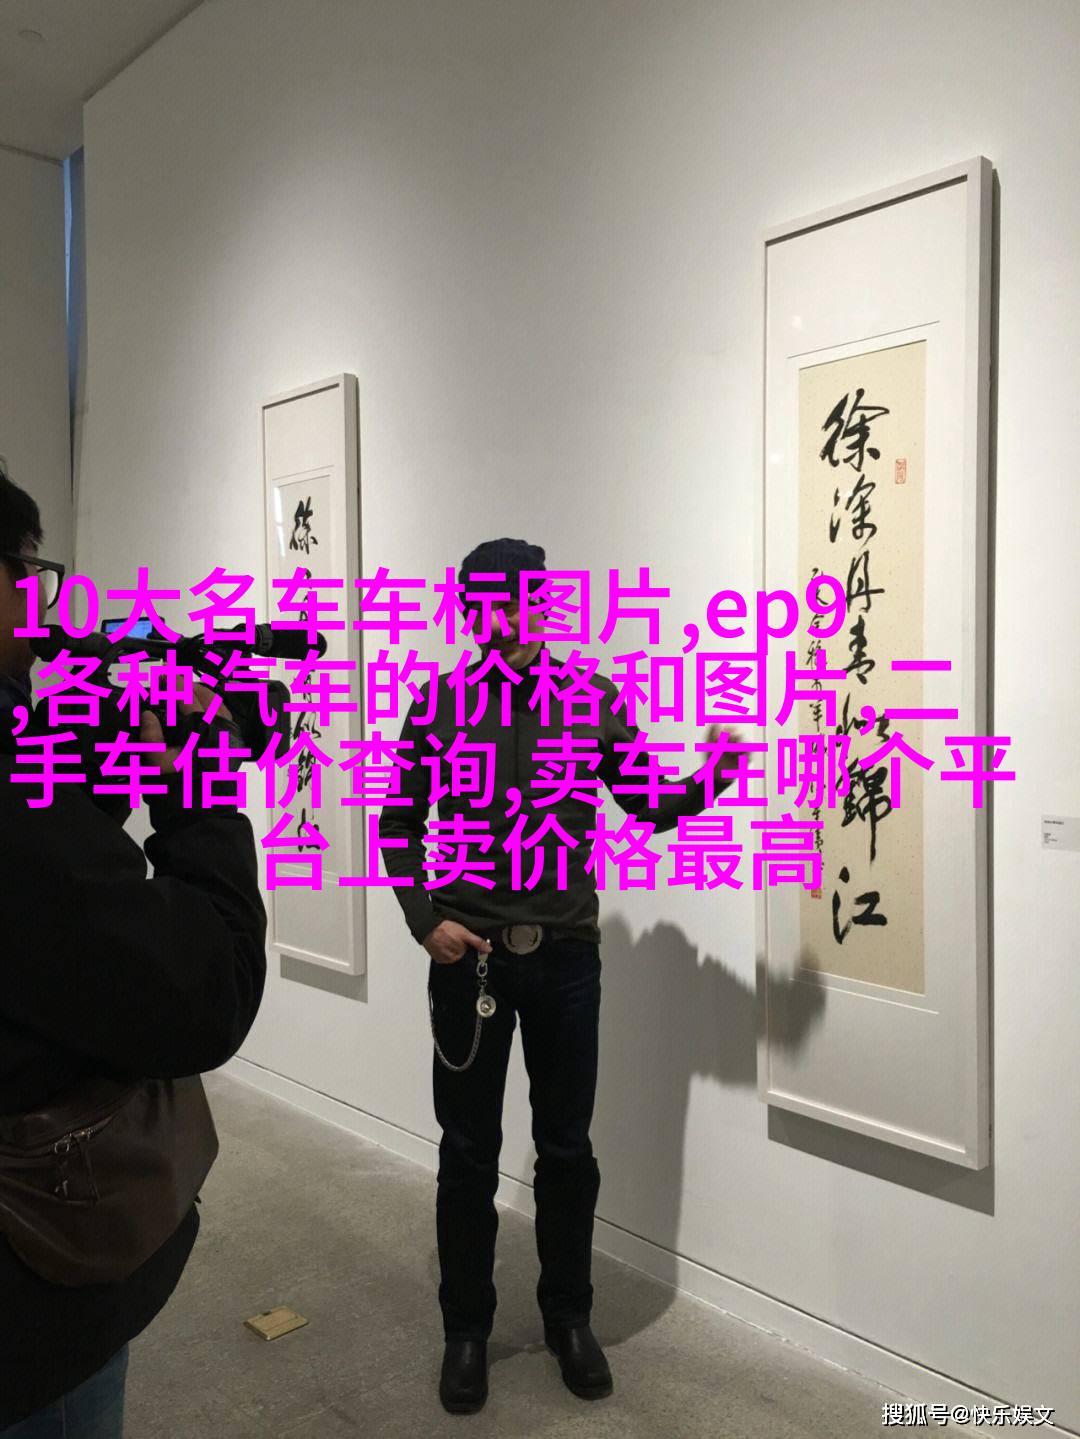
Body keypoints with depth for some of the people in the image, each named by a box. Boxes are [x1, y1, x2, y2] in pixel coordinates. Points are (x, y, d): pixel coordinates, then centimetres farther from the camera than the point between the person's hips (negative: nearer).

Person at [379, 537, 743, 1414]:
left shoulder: (595, 701, -2)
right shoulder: (440, 706, -2)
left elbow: (651, 807, -1)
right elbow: (399, 826, 4)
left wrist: (713, 779, -20)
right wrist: (425, 919, -7)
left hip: (566, 955, 1)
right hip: (467, 956, 0)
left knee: (567, 1148, 14)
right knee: (469, 1151, 12)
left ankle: (569, 1318, 34)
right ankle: (466, 1330, 30)